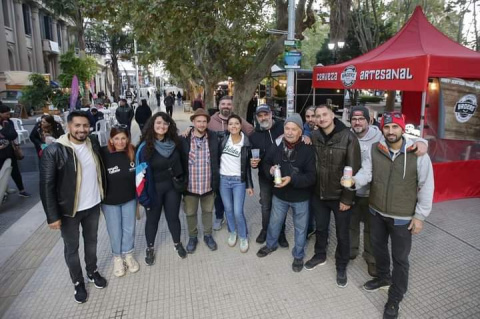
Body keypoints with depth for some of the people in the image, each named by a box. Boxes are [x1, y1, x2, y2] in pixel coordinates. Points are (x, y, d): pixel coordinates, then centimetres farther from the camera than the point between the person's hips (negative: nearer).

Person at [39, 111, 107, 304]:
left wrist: (104, 197, 10)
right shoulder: (54, 151, -18)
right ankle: (78, 282, 34)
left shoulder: (94, 144, -2)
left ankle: (92, 272, 44)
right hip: (68, 210, -4)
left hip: (93, 206, 4)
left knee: (91, 241, 22)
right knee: (72, 248, 14)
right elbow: (47, 185, -16)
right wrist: (52, 215, -17)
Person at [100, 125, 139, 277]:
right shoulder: (104, 154, -19)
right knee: (115, 231, 13)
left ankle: (128, 254, 38)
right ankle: (117, 257, 36)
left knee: (129, 228, 16)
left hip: (130, 199, 3)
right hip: (110, 201, -2)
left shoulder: (133, 152, -9)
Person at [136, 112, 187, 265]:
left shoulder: (174, 143, -3)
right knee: (152, 219, 14)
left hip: (172, 186, 3)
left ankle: (177, 243, 38)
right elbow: (141, 171, -13)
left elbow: (179, 164, 9)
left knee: (173, 217, 15)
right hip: (154, 189, -3)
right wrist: (144, 194, -13)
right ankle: (150, 248, 36)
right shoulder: (145, 146, -15)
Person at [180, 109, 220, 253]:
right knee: (190, 213, 16)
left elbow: (217, 158, 5)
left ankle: (207, 235, 42)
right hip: (190, 185, -1)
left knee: (207, 211, 20)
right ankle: (192, 237, 38)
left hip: (208, 185, 1)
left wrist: (216, 179, 4)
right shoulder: (184, 139, -10)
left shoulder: (213, 137, -4)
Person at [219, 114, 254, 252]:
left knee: (238, 212, -4)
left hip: (239, 181, -2)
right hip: (223, 179, 2)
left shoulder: (246, 143, -7)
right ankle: (232, 232, 39)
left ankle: (244, 237, 21)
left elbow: (247, 165, -1)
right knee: (228, 209, 14)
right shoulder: (223, 138, -4)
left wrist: (250, 185, 1)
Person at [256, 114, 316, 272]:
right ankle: (271, 245, 50)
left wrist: (292, 180, -34)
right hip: (279, 194, 3)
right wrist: (270, 169, -16)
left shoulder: (307, 149, -19)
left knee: (300, 227, 16)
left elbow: (312, 176, -20)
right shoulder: (276, 146, -7)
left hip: (300, 197, -3)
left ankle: (298, 255, 38)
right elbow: (266, 163, 7)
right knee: (274, 222, 23)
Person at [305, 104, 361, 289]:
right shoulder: (314, 137, -4)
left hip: (340, 196, -3)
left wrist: (347, 198, -13)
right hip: (319, 194, 3)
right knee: (320, 228, 21)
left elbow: (354, 170, -14)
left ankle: (341, 267, 35)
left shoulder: (348, 137, -16)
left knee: (342, 234, 13)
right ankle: (320, 255, 46)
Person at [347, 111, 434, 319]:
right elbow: (366, 172, -11)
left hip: (403, 217, -4)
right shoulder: (374, 149, -5)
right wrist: (354, 181, -34)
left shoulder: (418, 154, -15)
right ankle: (383, 278, 51)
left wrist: (420, 216, -10)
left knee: (400, 258, 10)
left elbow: (426, 187, -11)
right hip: (376, 212, 4)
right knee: (378, 248, 24)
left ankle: (394, 299, 30)